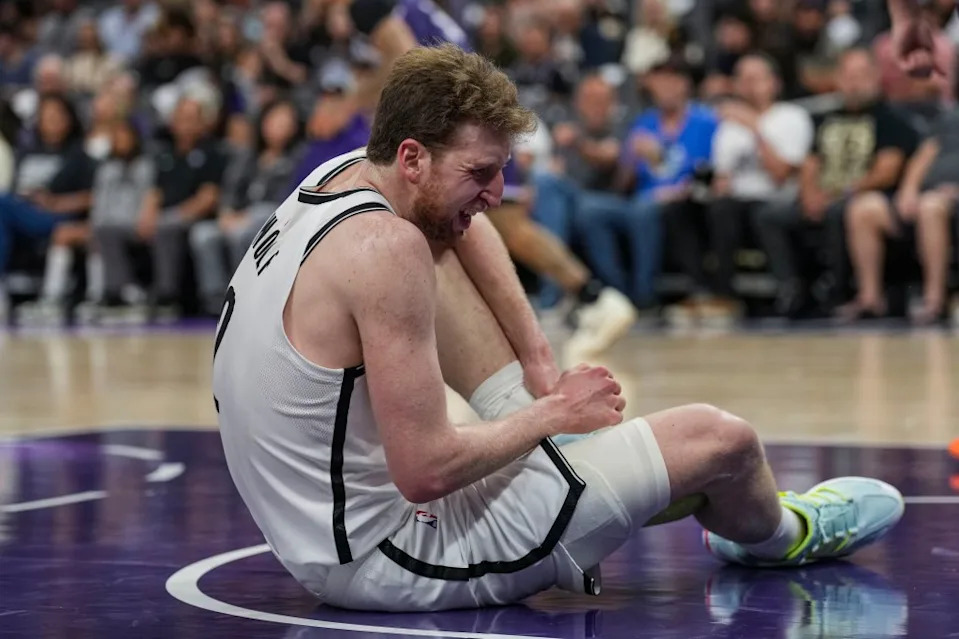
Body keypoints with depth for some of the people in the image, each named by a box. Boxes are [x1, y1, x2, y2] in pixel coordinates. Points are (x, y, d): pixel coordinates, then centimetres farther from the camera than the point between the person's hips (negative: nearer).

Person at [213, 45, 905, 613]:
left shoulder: (346, 173, 0)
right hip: (387, 560, -9)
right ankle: (775, 534, 33)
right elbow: (426, 471, -27)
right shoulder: (387, 248, -26)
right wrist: (551, 414, -11)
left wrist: (538, 358, 13)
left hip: (310, 528, 9)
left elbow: (463, 218, 23)